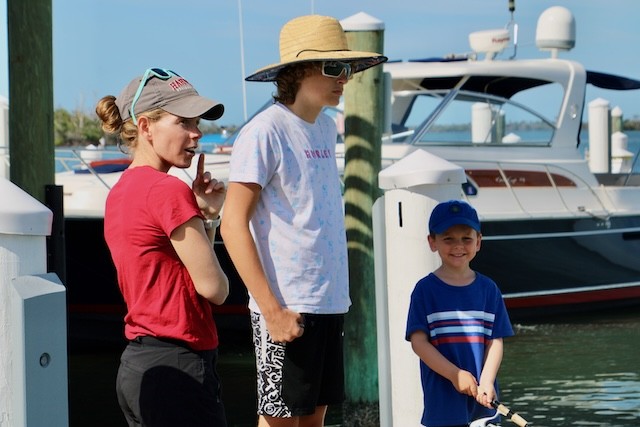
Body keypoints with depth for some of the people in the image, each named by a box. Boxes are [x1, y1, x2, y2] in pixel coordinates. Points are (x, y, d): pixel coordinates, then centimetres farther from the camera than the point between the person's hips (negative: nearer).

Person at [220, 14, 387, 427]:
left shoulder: (326, 128, 13)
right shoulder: (264, 133, -12)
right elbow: (233, 225, -15)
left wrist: (336, 294, 14)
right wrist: (272, 310, -19)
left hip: (329, 301, 8)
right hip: (287, 306, -8)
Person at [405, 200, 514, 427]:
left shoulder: (488, 289, 6)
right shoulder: (426, 289, -2)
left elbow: (496, 341, 4)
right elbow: (418, 342, -8)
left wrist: (487, 382, -11)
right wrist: (455, 374, -16)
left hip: (482, 394, 3)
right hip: (443, 397, -3)